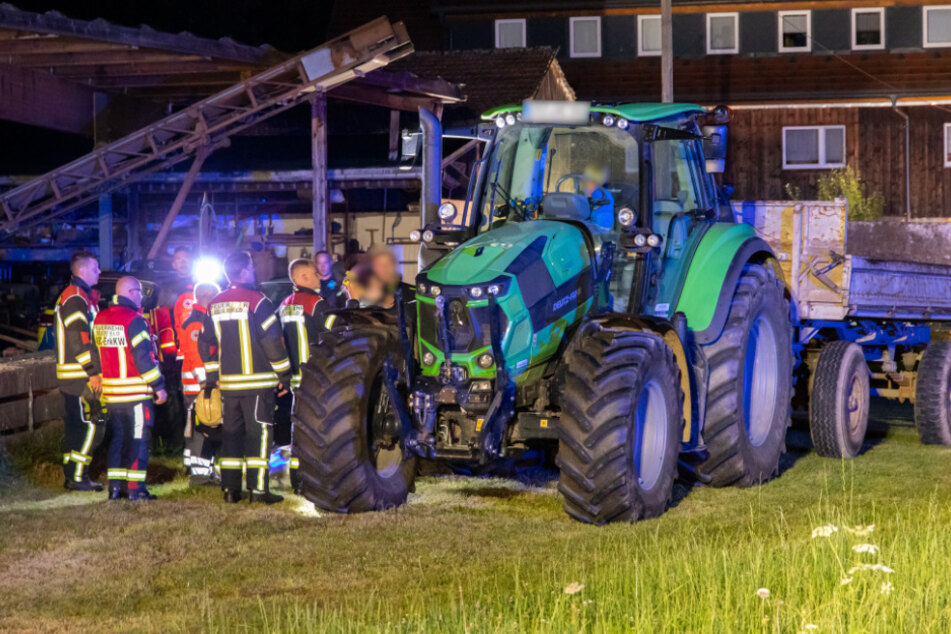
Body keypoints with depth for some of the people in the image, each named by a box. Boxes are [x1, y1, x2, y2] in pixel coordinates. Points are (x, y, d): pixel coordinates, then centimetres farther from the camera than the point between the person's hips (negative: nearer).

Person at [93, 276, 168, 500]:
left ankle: (115, 486, 13)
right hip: (136, 392, -7)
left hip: (111, 393, 7)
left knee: (117, 438, 14)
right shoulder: (134, 320, -15)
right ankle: (135, 488, -2)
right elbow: (144, 356, -17)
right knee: (138, 439, 0)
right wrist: (158, 386, -11)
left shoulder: (100, 319, 9)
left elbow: (96, 352, 17)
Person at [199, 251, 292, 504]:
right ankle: (258, 488, -5)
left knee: (231, 433, 11)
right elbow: (272, 341, -12)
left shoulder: (215, 305, 10)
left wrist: (211, 376, 22)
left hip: (228, 382, 6)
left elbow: (205, 343, 14)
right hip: (258, 380, -6)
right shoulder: (257, 301, -10)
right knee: (259, 433, -2)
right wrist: (284, 374, -4)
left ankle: (230, 489, 10)